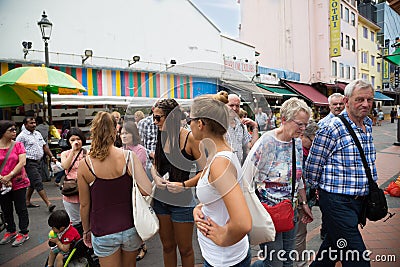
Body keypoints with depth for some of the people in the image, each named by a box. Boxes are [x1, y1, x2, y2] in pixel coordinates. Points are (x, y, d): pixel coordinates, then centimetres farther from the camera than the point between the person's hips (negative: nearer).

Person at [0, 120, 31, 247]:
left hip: (18, 183, -2)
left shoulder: (18, 145, -4)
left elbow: (22, 162, -12)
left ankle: (24, 233, 17)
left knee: (21, 209, 5)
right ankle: (11, 232, 34)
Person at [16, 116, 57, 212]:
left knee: (33, 183, 16)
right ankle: (48, 204, -11)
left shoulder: (38, 134, 14)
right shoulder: (22, 136, -9)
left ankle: (27, 202, 31)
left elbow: (45, 146, 17)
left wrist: (52, 157, 10)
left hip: (38, 161, 8)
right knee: (38, 183, -9)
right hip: (29, 162, -8)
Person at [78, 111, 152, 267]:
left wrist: (86, 230, 13)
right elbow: (146, 190, -20)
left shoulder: (84, 165, -11)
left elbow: (84, 204, -3)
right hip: (130, 228, 1)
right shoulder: (129, 157, -15)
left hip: (102, 232, 0)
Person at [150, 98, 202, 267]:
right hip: (160, 199, 6)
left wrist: (183, 185, -20)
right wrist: (156, 177, -6)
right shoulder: (162, 137, 4)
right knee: (167, 246, 21)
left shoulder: (189, 138, -15)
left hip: (182, 201, -5)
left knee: (185, 249, 13)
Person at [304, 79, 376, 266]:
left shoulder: (368, 124, 8)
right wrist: (324, 189, 3)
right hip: (337, 202, -8)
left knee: (335, 244, 22)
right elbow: (312, 167, -12)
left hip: (359, 200, 8)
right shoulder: (332, 130, -19)